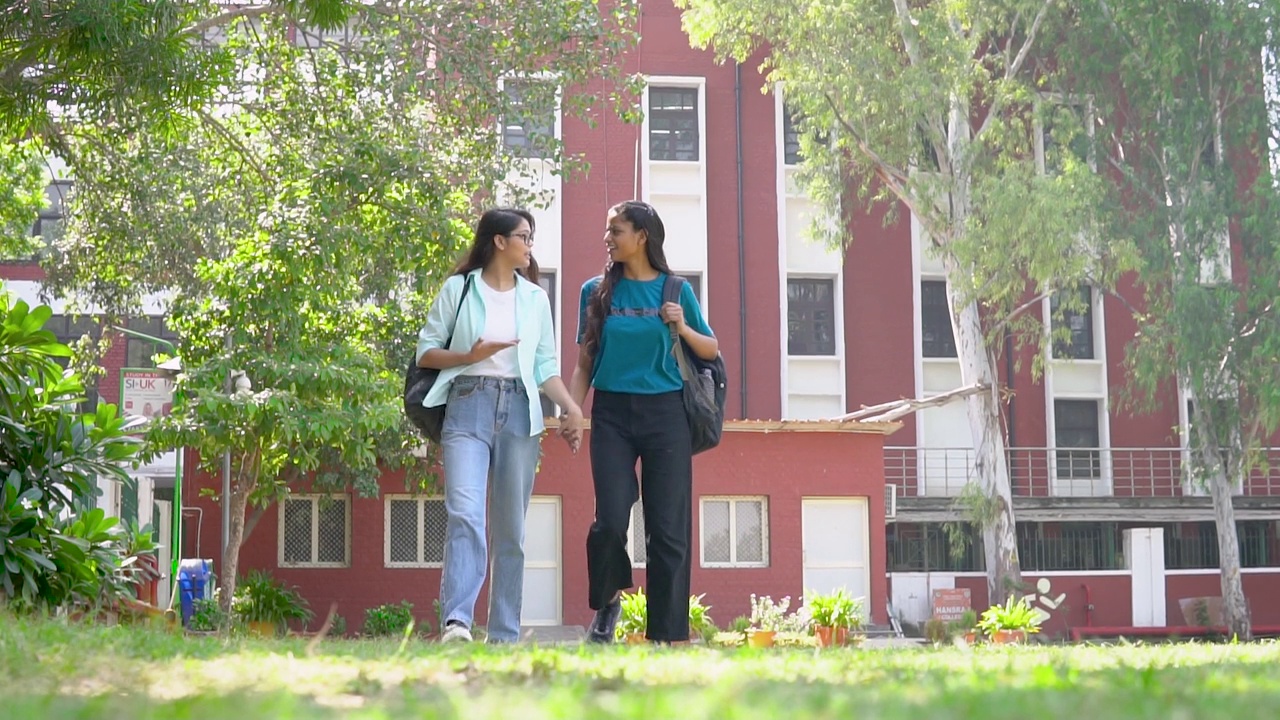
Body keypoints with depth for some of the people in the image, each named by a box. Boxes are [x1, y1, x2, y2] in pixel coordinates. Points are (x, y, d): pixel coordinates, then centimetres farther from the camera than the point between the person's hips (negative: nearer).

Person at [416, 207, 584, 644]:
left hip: (519, 411, 4)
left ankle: (505, 635, 7)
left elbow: (545, 364, 14)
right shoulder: (459, 289, 7)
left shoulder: (535, 298, 16)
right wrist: (470, 356, -11)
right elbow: (426, 352, 6)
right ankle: (456, 622, -30)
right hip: (468, 407, -3)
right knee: (465, 513, -20)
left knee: (511, 528, 3)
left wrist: (570, 406, -1)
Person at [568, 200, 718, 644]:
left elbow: (711, 350, 12)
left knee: (668, 528, -2)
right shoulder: (596, 292, 8)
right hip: (612, 412, 1)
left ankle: (667, 636, 5)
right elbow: (584, 365, 12)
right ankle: (608, 603, 18)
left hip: (665, 412, -1)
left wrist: (683, 329, -8)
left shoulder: (675, 290, 5)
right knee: (610, 521, -10)